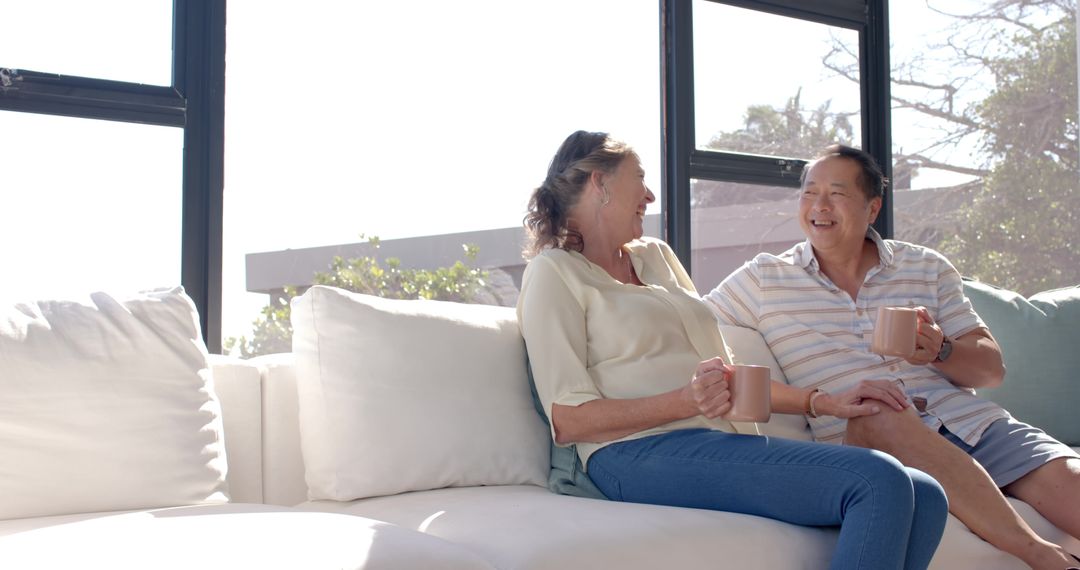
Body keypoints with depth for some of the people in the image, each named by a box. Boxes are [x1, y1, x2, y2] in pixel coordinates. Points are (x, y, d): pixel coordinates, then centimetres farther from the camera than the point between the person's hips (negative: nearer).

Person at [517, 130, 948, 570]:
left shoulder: (656, 256, 27)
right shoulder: (554, 271, 4)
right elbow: (568, 419, -7)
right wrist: (686, 401, -17)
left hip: (723, 442, 8)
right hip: (643, 454, -7)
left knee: (925, 498, -15)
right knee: (878, 481, -25)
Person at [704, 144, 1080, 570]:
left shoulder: (928, 269, 15)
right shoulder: (762, 279, 7)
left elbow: (992, 370, 13)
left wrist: (939, 352, -11)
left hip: (973, 423, 3)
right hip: (865, 440, -3)